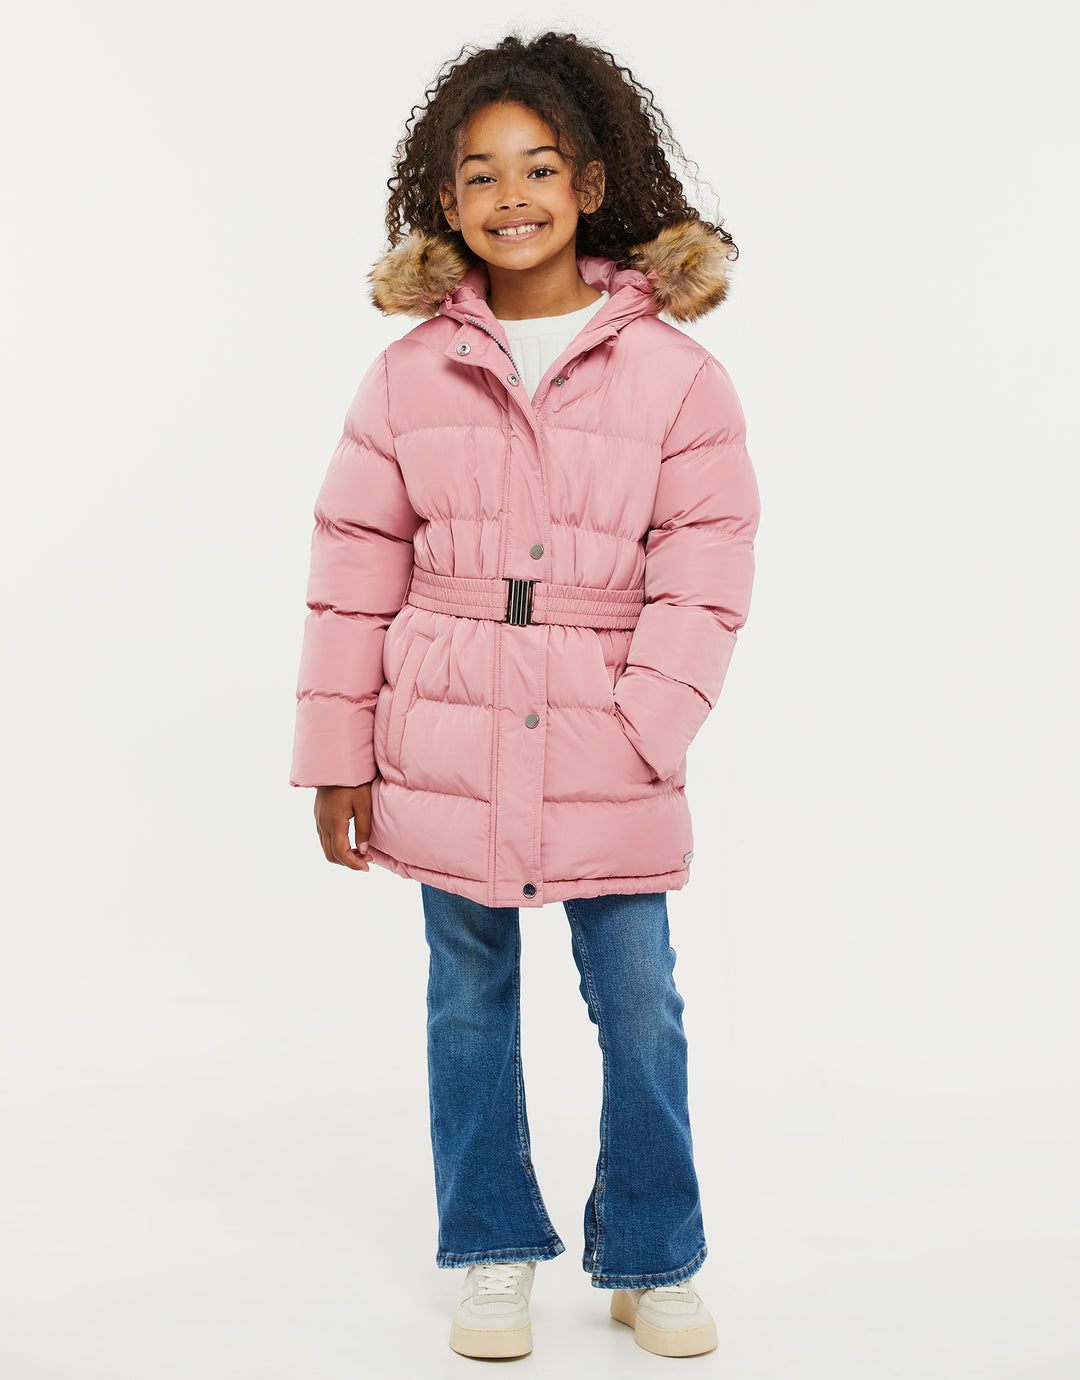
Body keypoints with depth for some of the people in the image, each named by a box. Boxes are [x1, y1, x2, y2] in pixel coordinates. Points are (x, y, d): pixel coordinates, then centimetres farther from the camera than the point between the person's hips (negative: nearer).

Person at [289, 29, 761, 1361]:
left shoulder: (673, 369, -2)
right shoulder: (410, 372, 1)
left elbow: (704, 570, -3)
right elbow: (355, 568, 4)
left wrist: (642, 731, -13)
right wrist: (336, 755, 2)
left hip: (611, 754, -1)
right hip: (445, 744, 1)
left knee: (640, 1005, 7)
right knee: (470, 1001, 14)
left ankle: (652, 1262, 28)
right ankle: (492, 1253, 33)